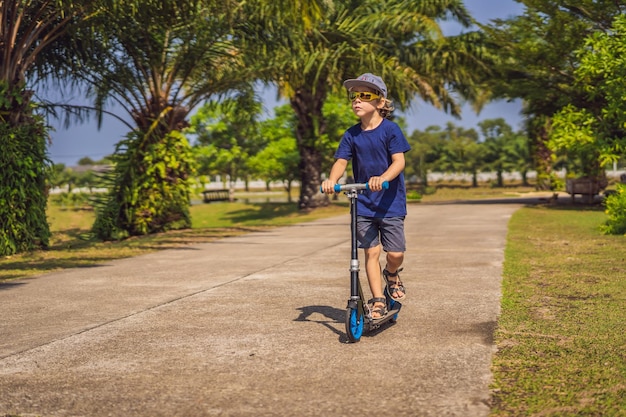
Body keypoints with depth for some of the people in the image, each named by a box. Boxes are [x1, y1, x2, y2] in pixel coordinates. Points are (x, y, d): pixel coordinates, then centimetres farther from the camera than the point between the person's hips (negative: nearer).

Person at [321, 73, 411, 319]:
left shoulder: (390, 130, -8)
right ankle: (378, 301, 11)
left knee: (395, 254, -4)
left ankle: (391, 275, 30)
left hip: (390, 202, -3)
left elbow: (399, 161, -17)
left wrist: (383, 178, -36)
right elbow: (341, 161, -4)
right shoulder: (352, 134, 2)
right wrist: (332, 180, -26)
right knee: (371, 252, 1)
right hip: (363, 204, 3)